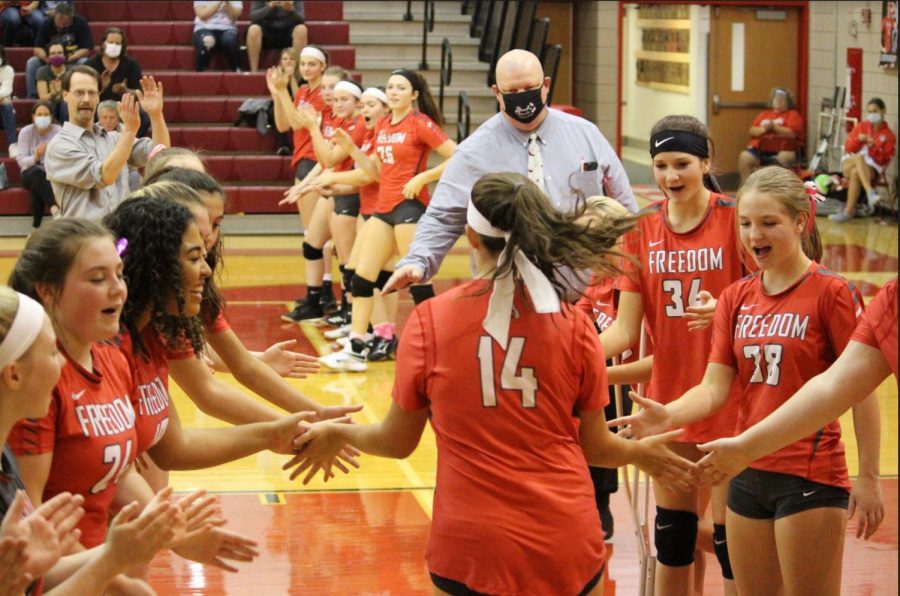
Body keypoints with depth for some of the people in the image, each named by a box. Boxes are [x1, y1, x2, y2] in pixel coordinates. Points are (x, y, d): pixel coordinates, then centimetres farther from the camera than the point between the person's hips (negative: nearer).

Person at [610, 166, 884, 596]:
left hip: (810, 477, -6)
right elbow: (715, 387, 1)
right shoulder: (735, 298, 9)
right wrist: (668, 415, -19)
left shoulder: (831, 294, -8)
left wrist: (868, 477, -10)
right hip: (749, 475, 6)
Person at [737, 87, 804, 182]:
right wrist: (764, 129, -7)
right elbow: (752, 131, 12)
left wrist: (774, 127, -10)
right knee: (744, 157, -23)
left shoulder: (793, 115, 10)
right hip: (760, 149, 4)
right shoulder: (763, 114, 23)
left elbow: (792, 133, -5)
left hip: (781, 150, -3)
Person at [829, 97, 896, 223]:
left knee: (856, 173, -38)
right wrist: (858, 140, -13)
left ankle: (849, 211, -40)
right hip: (850, 162, 2)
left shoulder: (889, 135, 3)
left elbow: (884, 160, -3)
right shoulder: (861, 126, 11)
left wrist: (874, 148, -19)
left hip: (872, 168, -2)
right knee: (859, 158, -37)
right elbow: (848, 147, 7)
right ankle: (870, 193, -53)